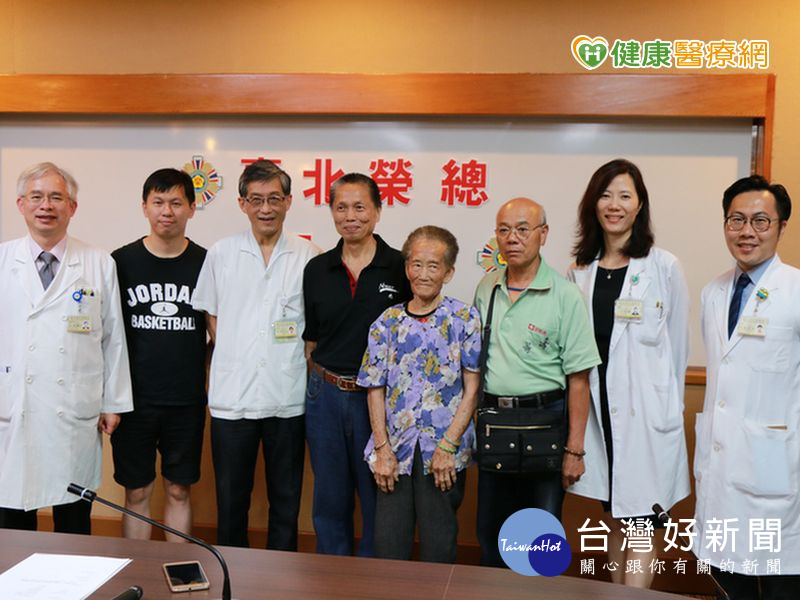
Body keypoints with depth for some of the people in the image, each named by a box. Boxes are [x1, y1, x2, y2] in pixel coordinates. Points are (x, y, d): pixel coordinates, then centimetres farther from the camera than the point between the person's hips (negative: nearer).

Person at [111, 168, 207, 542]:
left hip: (186, 402, 0)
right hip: (133, 400, 0)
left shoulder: (205, 263, -1)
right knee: (136, 493, 9)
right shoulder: (121, 262, 0)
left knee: (178, 492, 11)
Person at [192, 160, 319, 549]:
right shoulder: (221, 254, 3)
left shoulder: (309, 257, 0)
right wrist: (234, 360, 1)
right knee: (231, 501, 11)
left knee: (286, 501, 12)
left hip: (288, 398, 0)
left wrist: (300, 362, -2)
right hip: (231, 397, 1)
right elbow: (212, 316, 11)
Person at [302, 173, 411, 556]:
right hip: (326, 394, 3)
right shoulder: (316, 270, 5)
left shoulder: (400, 268, -5)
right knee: (330, 498, 14)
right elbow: (310, 340, 12)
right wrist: (321, 383, 6)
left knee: (378, 497, 9)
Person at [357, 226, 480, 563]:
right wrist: (382, 448, -3)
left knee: (438, 548, 8)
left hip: (443, 454, -2)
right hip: (395, 450, 2)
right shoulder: (387, 323, 5)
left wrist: (448, 446, -11)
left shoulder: (465, 320, -2)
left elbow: (472, 389, -4)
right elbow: (375, 390, 5)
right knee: (388, 546, 8)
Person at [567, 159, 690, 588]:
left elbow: (677, 344, 0)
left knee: (640, 521, -1)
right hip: (599, 408, 4)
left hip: (645, 410, -4)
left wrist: (668, 404, 3)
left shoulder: (663, 267, -5)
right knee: (612, 517, 16)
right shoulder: (580, 270, 7)